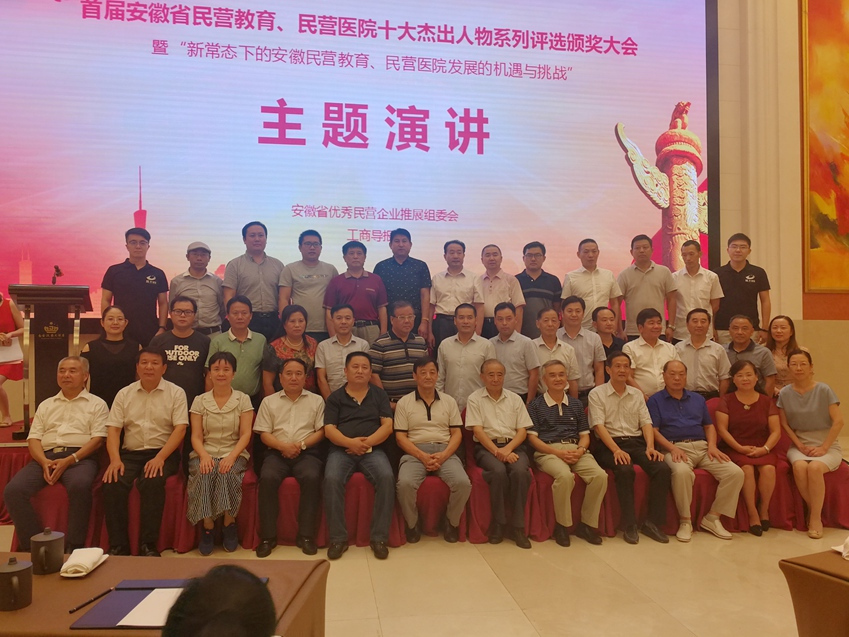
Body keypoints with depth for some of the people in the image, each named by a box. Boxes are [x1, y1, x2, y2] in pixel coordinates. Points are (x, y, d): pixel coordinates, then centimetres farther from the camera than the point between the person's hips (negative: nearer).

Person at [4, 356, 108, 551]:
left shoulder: (96, 404, 11)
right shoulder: (46, 405, 25)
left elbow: (97, 439, -1)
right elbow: (33, 439, 14)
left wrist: (69, 460, -15)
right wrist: (44, 462, -7)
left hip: (80, 458, -4)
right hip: (46, 457, 5)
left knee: (79, 486, -37)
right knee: (13, 490, -22)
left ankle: (74, 547, -26)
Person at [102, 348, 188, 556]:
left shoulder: (176, 393, 3)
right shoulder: (124, 394, 12)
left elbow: (180, 429, -6)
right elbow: (113, 429, 5)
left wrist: (160, 458, -19)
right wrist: (115, 459, -12)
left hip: (162, 453, -3)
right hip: (130, 453, 3)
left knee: (152, 482, -32)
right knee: (112, 483, -25)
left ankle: (148, 544, -20)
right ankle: (118, 545, -14)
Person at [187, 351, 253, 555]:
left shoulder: (243, 400, 6)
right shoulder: (199, 401, 11)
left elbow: (245, 435, -2)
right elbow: (196, 436, 3)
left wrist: (231, 456, -19)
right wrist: (204, 455, -18)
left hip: (233, 454, -1)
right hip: (205, 454, 1)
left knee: (228, 473, -33)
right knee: (204, 474, -32)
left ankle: (229, 524, -16)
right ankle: (207, 527, -20)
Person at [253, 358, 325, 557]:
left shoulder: (316, 400, 14)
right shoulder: (269, 401, 16)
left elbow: (321, 431, 6)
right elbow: (264, 434, 8)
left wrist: (301, 444, -11)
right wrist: (283, 446, -11)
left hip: (307, 453, -1)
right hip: (278, 452, 1)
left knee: (311, 477, -32)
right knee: (267, 478, -30)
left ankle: (306, 535, -21)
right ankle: (268, 536, -18)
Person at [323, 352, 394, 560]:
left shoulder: (379, 395, 16)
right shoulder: (335, 398, 13)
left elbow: (387, 425, 5)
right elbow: (329, 429, 2)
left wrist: (367, 442, -12)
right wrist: (350, 442, -16)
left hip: (373, 450, 0)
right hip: (341, 450, 0)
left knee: (387, 477, -29)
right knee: (332, 479, -31)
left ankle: (379, 537, -19)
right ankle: (338, 538, -19)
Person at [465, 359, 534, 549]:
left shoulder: (515, 398, 15)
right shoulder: (475, 399, 7)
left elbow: (522, 431, 7)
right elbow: (478, 430, -4)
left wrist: (507, 449, -11)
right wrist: (497, 451, -17)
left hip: (513, 446, 2)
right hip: (486, 447, -2)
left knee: (520, 471, -30)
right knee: (498, 471, -33)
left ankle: (517, 526, -19)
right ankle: (498, 524, -17)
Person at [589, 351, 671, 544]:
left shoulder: (637, 394, 18)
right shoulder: (597, 394, 3)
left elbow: (646, 422, 9)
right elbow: (599, 426, -8)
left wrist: (650, 446, -10)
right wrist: (616, 450, -22)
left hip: (637, 442, 4)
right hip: (610, 445, -4)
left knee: (662, 468, -23)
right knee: (625, 470, -34)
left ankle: (653, 522, -13)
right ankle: (629, 524, -21)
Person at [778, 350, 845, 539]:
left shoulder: (823, 390, -6)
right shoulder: (785, 393, 2)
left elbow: (838, 421, -7)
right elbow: (785, 424, 4)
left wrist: (823, 448, -12)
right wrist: (801, 446, -8)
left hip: (827, 446, -2)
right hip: (799, 445, 2)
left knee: (815, 467, -33)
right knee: (799, 467, -31)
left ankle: (816, 518, -18)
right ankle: (813, 510, -12)